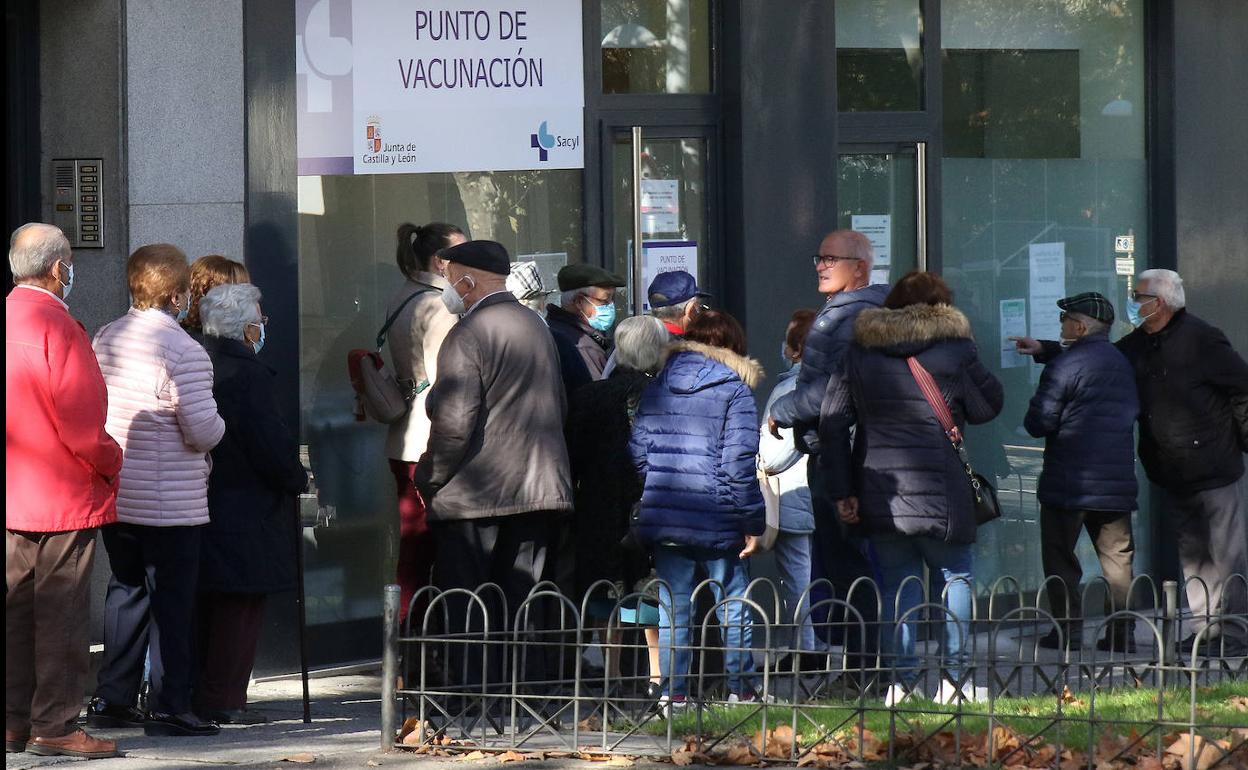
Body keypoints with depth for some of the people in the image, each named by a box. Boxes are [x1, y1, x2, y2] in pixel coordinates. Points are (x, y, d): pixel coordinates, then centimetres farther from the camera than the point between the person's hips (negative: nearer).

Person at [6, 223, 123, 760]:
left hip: (12, 493, 8)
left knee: (15, 609, 11)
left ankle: (12, 720, 14)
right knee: (61, 612, -3)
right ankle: (54, 726, -2)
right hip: (64, 494, -8)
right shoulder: (57, 326, -16)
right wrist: (110, 462, -3)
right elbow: (80, 421, -19)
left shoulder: (6, 318, 10)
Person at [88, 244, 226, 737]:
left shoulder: (105, 340, 4)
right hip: (169, 502, -7)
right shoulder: (183, 351, -18)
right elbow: (203, 430, -19)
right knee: (173, 602, 1)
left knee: (126, 591, 16)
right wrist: (218, 428, 2)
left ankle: (112, 699, 19)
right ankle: (169, 708, 3)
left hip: (114, 494, 7)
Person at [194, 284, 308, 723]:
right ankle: (224, 701, -1)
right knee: (241, 605, -1)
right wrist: (297, 478, -1)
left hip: (198, 502, 8)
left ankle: (197, 697, 20)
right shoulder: (248, 375, -18)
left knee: (205, 604, 16)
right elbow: (273, 444, -19)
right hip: (245, 515, -8)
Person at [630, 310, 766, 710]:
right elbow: (738, 462, -12)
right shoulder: (734, 390, -6)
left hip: (663, 521, 3)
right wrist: (753, 522, -7)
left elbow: (638, 451, 8)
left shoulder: (656, 387, 8)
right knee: (733, 607, 9)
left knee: (672, 607, 8)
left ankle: (673, 694, 6)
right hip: (718, 522, -3)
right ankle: (741, 690, 14)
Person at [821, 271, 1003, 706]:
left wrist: (842, 491, 5)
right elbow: (987, 408, 6)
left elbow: (830, 424, 4)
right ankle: (952, 675, 5)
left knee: (896, 584, 9)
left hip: (879, 495, 2)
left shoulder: (859, 355, 7)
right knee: (955, 576, 11)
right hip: (940, 494, -2)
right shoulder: (957, 352, -2)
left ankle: (901, 676, 2)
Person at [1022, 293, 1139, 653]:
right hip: (1117, 481, 6)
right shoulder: (1124, 364, 11)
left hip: (1069, 481, -6)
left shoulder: (1065, 366, -12)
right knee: (1117, 556, 10)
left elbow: (1038, 423, -15)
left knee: (1060, 556, 2)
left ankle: (1068, 628, -2)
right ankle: (1122, 632, 7)